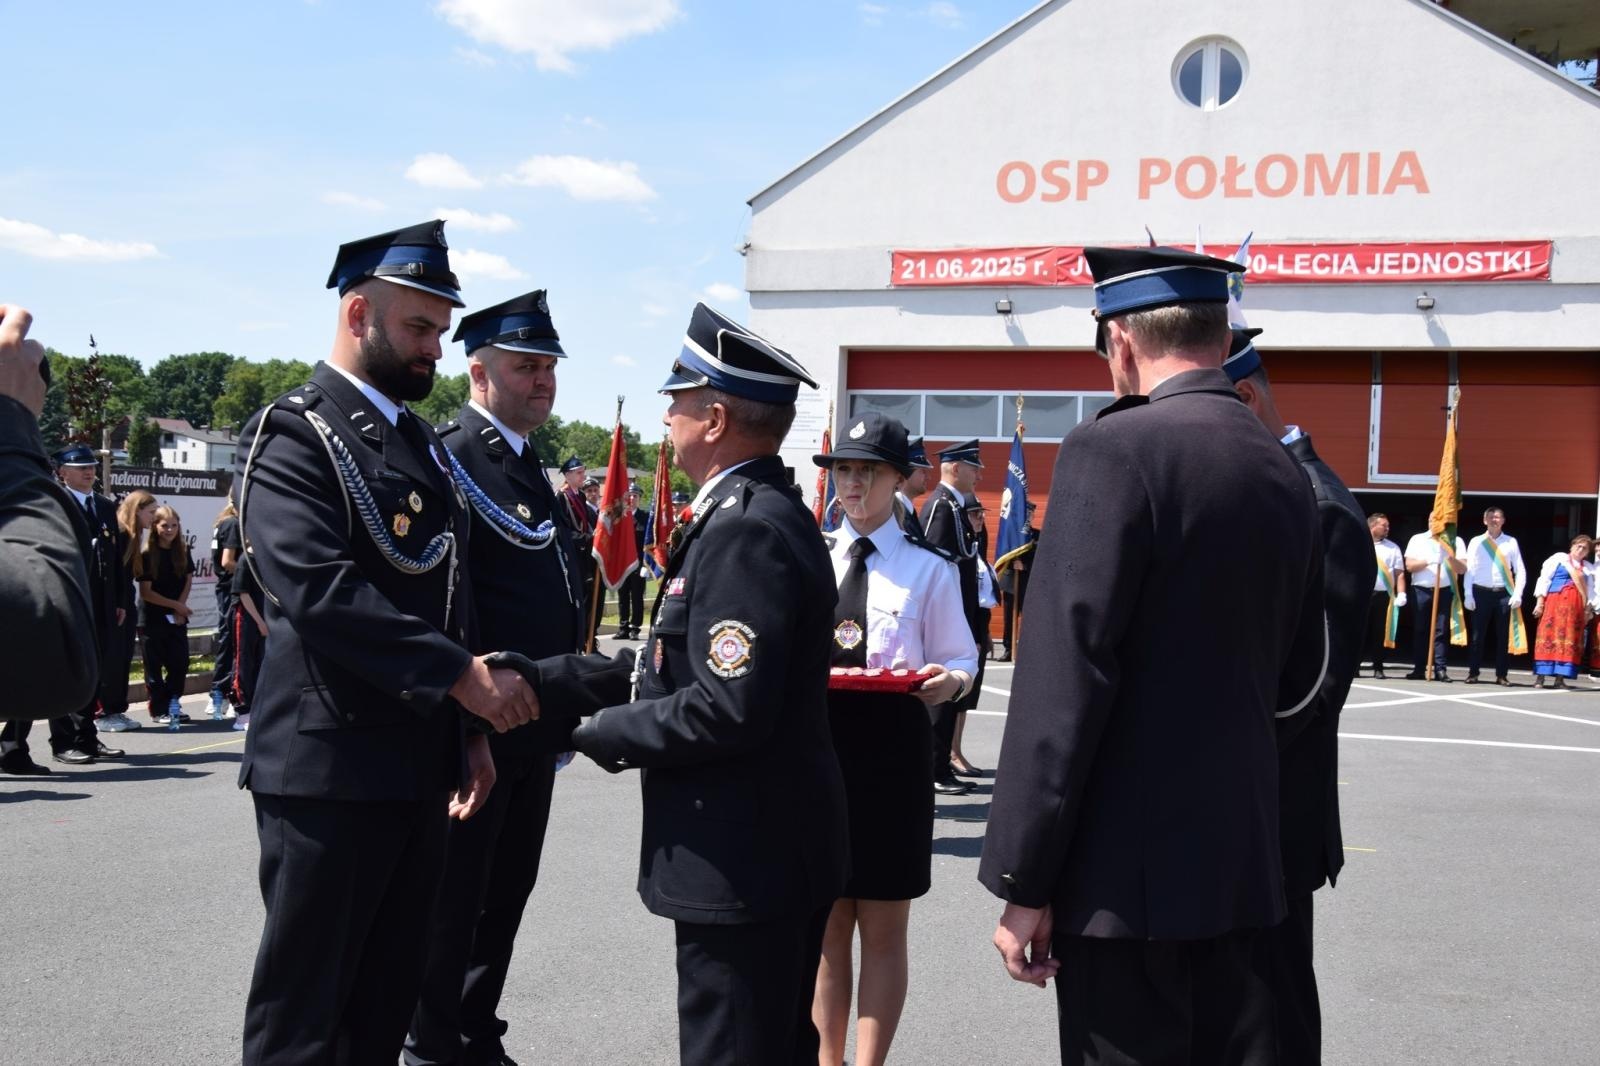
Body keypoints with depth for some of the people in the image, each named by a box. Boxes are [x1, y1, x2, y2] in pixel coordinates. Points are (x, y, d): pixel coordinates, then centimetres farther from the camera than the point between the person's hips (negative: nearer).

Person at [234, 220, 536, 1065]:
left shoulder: (420, 444, 17)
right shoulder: (292, 436, -9)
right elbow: (320, 593, -22)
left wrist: (469, 733, 13)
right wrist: (460, 675, -22)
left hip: (419, 766, 8)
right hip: (328, 766, -8)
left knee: (390, 996, 15)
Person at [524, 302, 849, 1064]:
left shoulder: (749, 531, -21)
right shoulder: (753, 514, 12)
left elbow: (727, 709, -28)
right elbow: (681, 666, 14)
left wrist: (603, 735, -13)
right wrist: (545, 682, 10)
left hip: (742, 861, -10)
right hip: (774, 851, 10)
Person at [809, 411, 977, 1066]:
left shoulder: (928, 568, -2)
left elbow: (961, 659, 1)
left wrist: (947, 681, -20)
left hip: (891, 754, -3)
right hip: (816, 746, 3)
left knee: (882, 930, 7)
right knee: (826, 925, 12)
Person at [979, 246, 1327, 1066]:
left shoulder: (1113, 450, -14)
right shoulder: (1286, 474, 10)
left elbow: (1066, 676, -18)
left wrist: (1022, 881, -14)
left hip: (1127, 868, -7)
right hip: (1241, 857, 8)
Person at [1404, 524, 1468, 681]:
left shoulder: (1455, 541, 8)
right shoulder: (1417, 540, 9)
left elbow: (1463, 569, 1)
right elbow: (1409, 565, 1)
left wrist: (1451, 557, -17)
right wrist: (1428, 561, -15)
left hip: (1445, 591, -1)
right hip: (1421, 591, 1)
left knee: (1442, 631, -4)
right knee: (1419, 631, 2)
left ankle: (1440, 669, -5)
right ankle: (1419, 669, 5)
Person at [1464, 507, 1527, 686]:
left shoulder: (1511, 542, 7)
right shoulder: (1476, 542, 6)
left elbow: (1520, 571, 5)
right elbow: (1469, 570, 3)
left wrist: (1517, 595, -5)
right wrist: (1468, 595, -4)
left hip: (1504, 593, 1)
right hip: (1481, 592, -1)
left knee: (1504, 635, 3)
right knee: (1478, 634, 0)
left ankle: (1502, 674, 9)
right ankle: (1473, 673, 5)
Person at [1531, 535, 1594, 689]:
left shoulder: (1588, 568, 19)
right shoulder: (1559, 558, 9)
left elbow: (1590, 591, 19)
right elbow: (1544, 579, 3)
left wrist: (1589, 609, 7)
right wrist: (1540, 601, -5)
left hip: (1576, 606, 4)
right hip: (1554, 601, -4)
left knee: (1570, 640, -2)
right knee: (1549, 636, -8)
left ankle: (1560, 679, 0)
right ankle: (1540, 677, -8)